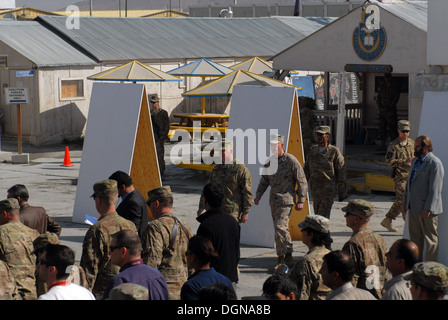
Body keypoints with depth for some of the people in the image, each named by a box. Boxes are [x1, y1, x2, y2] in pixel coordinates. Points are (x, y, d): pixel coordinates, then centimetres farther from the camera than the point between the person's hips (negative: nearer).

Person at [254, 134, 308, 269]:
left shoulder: (291, 160, -9)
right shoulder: (269, 161, 10)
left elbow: (302, 181, -5)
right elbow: (264, 180, 20)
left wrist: (301, 201, -8)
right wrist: (258, 196, 9)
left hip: (286, 199, -7)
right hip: (273, 200, 7)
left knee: (280, 227, -17)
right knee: (282, 228, 12)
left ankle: (281, 257, -12)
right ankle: (288, 257, 22)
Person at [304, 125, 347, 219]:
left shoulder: (334, 152, -5)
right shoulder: (313, 150, 9)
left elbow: (341, 172, -4)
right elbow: (306, 170, 16)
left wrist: (342, 192, -6)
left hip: (328, 189, -5)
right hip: (315, 189, 5)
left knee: (323, 216, -12)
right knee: (317, 214, 10)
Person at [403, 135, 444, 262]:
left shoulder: (435, 163, -16)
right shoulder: (415, 161, 13)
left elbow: (435, 189, -20)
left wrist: (428, 209, -22)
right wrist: (405, 200, 19)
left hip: (427, 209, -9)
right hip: (414, 207, 9)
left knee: (430, 239, 2)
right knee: (415, 237, 17)